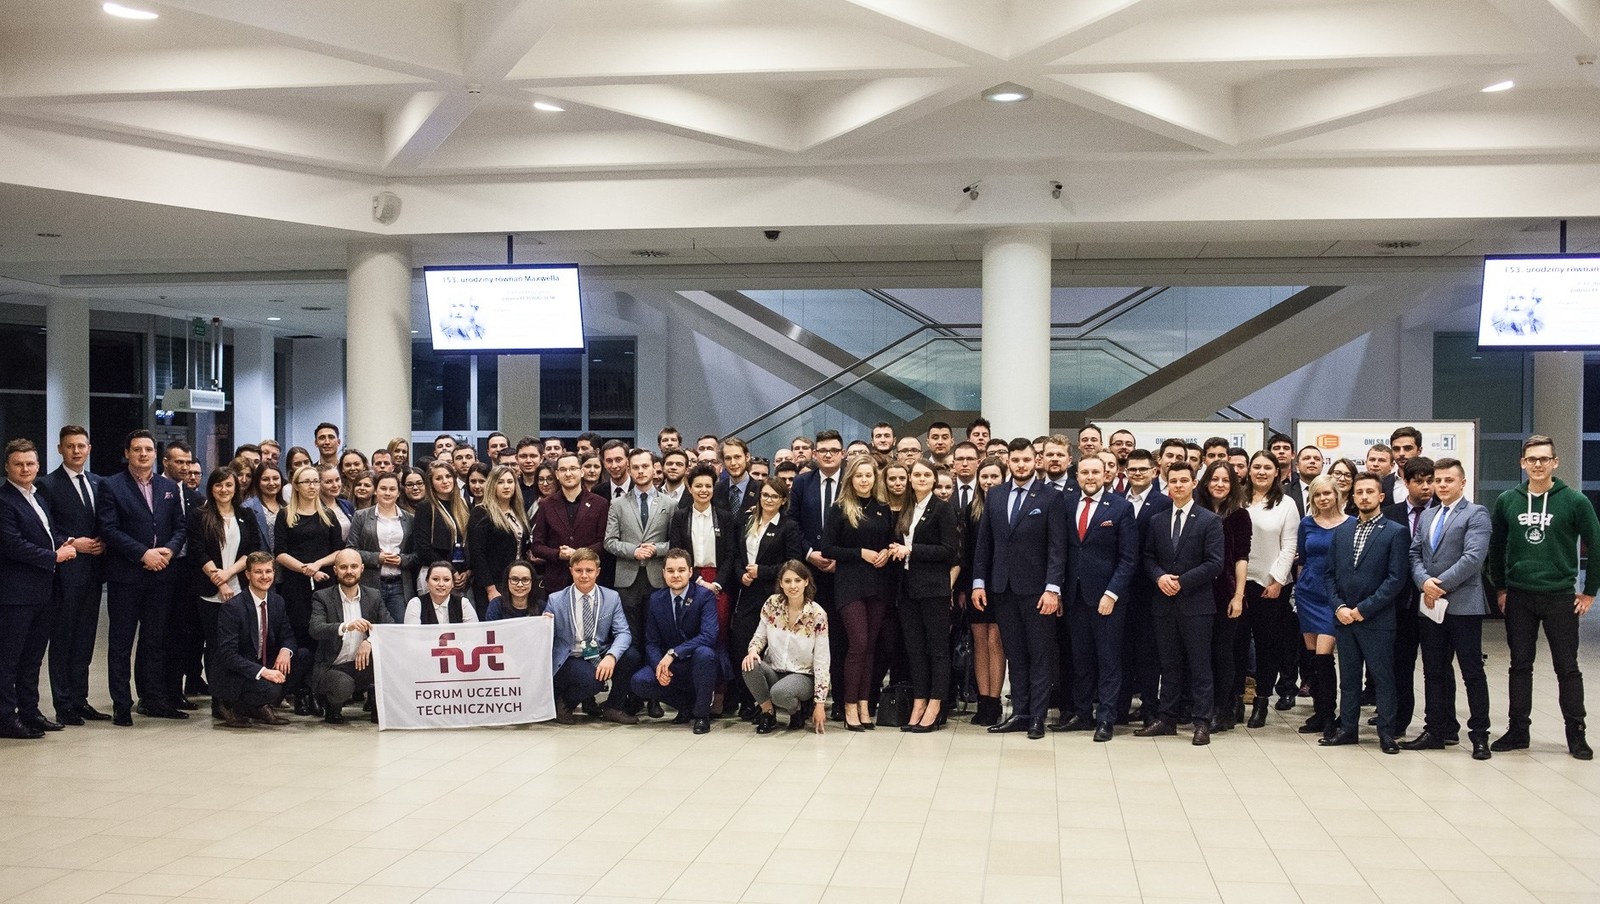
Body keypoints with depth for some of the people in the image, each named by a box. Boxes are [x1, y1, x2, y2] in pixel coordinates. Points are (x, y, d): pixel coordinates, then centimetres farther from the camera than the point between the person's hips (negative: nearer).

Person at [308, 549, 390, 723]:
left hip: (363, 665, 3)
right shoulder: (322, 597, -3)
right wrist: (345, 626, -39)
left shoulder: (374, 596, 7)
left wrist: (370, 640, -24)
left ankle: (379, 706, -5)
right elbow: (315, 630, -20)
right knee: (343, 686, -36)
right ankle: (332, 707, 3)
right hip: (331, 668, -3)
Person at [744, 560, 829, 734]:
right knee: (750, 666, -30)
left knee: (780, 692, -36)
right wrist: (753, 650, -19)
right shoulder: (772, 604, -4)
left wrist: (820, 704, -13)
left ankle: (798, 709, 0)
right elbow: (759, 635, 7)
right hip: (773, 671, 3)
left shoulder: (817, 615, -12)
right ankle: (768, 712, -7)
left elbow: (821, 661, -11)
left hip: (802, 676, -3)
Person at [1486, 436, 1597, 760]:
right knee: (1520, 666, 8)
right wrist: (1500, 587, 8)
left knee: (1567, 668, 4)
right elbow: (1495, 548, 12)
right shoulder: (1507, 501, 3)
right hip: (1518, 598, 2)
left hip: (1560, 598, -2)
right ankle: (1517, 730, 16)